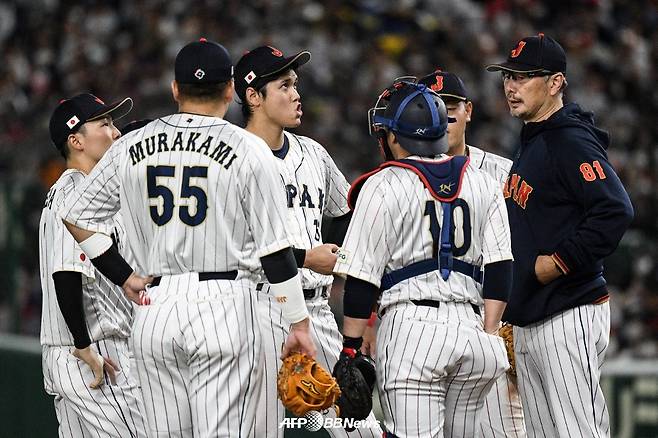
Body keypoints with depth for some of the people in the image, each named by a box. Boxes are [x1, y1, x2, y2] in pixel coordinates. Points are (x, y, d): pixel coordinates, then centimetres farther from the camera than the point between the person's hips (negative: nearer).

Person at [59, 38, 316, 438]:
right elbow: (274, 247, -4)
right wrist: (300, 325, 0)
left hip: (155, 309, 4)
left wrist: (126, 278, 15)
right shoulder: (247, 149, -3)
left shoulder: (132, 147, 9)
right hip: (224, 306, -4)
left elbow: (77, 216, 14)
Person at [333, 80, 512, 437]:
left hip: (411, 326, -5)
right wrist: (489, 335, 9)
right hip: (470, 325, 5)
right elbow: (499, 268, 8)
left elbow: (362, 278, -4)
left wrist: (350, 349, -1)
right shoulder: (482, 183, 14)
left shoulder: (383, 187, -1)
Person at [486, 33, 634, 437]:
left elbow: (615, 210, -25)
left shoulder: (571, 142, -13)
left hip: (569, 317, -10)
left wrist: (560, 262, -21)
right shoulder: (529, 146, 19)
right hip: (528, 322, 10)